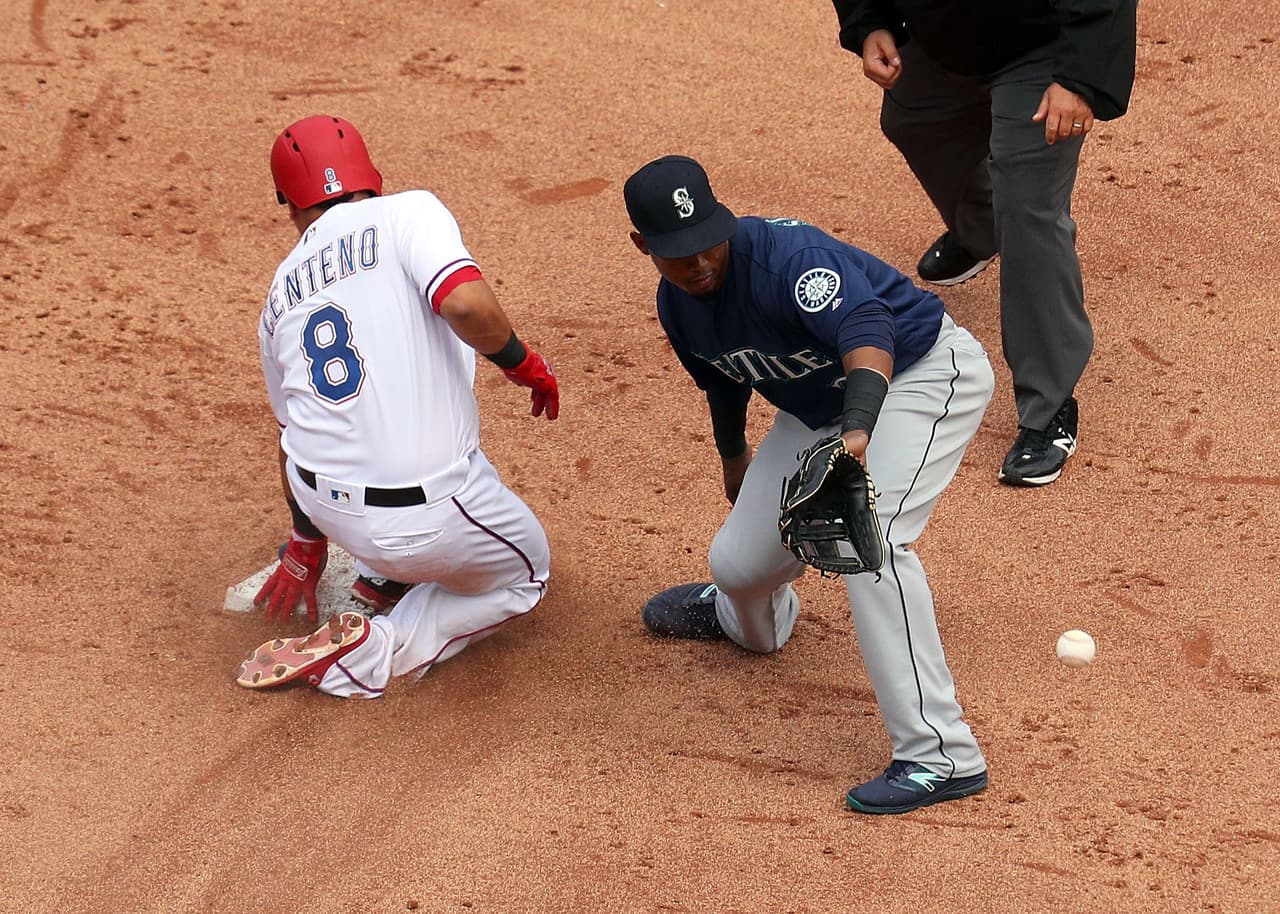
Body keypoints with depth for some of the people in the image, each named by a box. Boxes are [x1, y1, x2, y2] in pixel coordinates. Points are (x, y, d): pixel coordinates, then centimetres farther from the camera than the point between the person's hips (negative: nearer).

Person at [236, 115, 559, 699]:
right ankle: (371, 651, 2)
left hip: (325, 503, 6)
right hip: (427, 516, -6)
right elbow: (466, 305, -22)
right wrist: (525, 364, -1)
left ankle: (382, 574, 37)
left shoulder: (280, 296, 14)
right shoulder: (408, 213, -3)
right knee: (525, 572, 24)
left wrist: (305, 547, 37)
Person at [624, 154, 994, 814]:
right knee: (738, 561, 5)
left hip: (924, 371, -8)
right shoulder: (677, 306, -8)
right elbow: (722, 382, 15)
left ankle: (941, 756, -29)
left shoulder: (786, 256, -33)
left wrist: (856, 429, -69)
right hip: (819, 408, 8)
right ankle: (749, 618, 49)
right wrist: (734, 456, 30)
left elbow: (866, 330, -52)